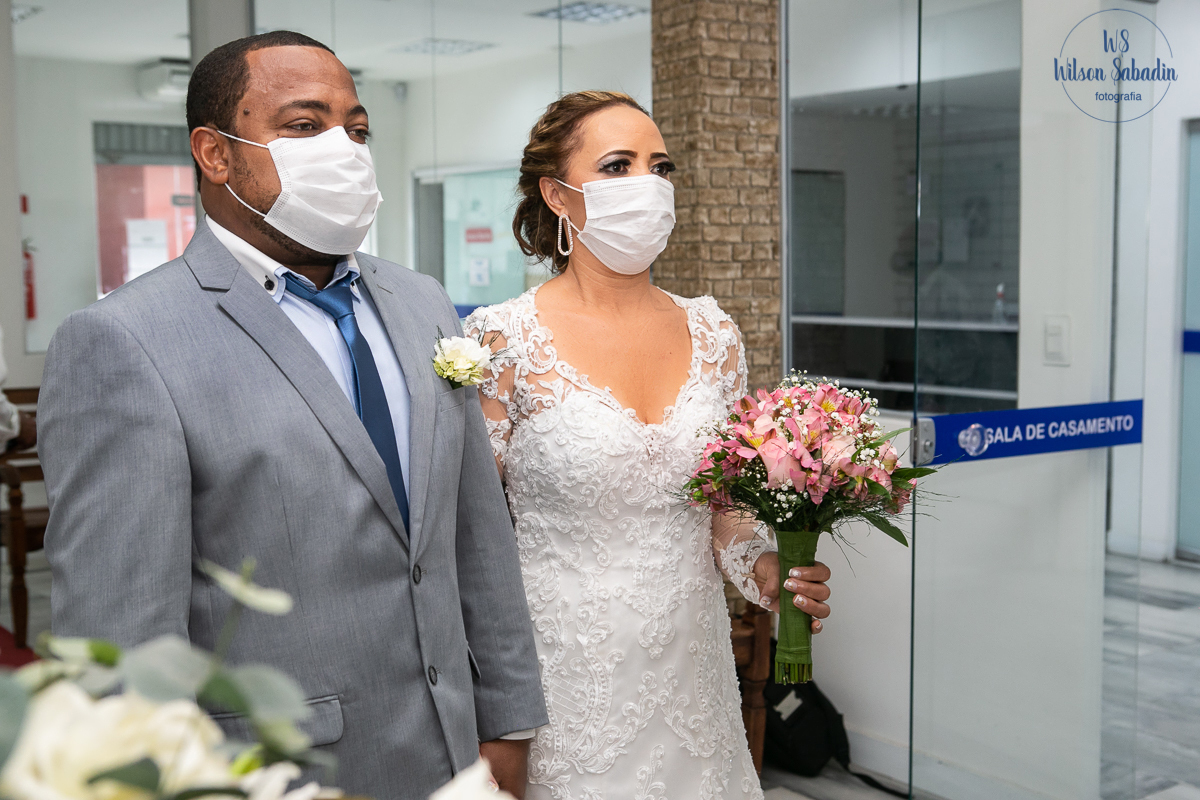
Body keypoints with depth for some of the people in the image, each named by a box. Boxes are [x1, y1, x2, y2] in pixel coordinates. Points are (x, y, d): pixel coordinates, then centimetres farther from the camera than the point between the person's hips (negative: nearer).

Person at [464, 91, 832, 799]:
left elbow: (725, 505, 11)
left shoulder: (712, 335, 2)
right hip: (565, 676, -4)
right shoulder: (504, 340, -11)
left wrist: (766, 570, -9)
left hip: (692, 664, 4)